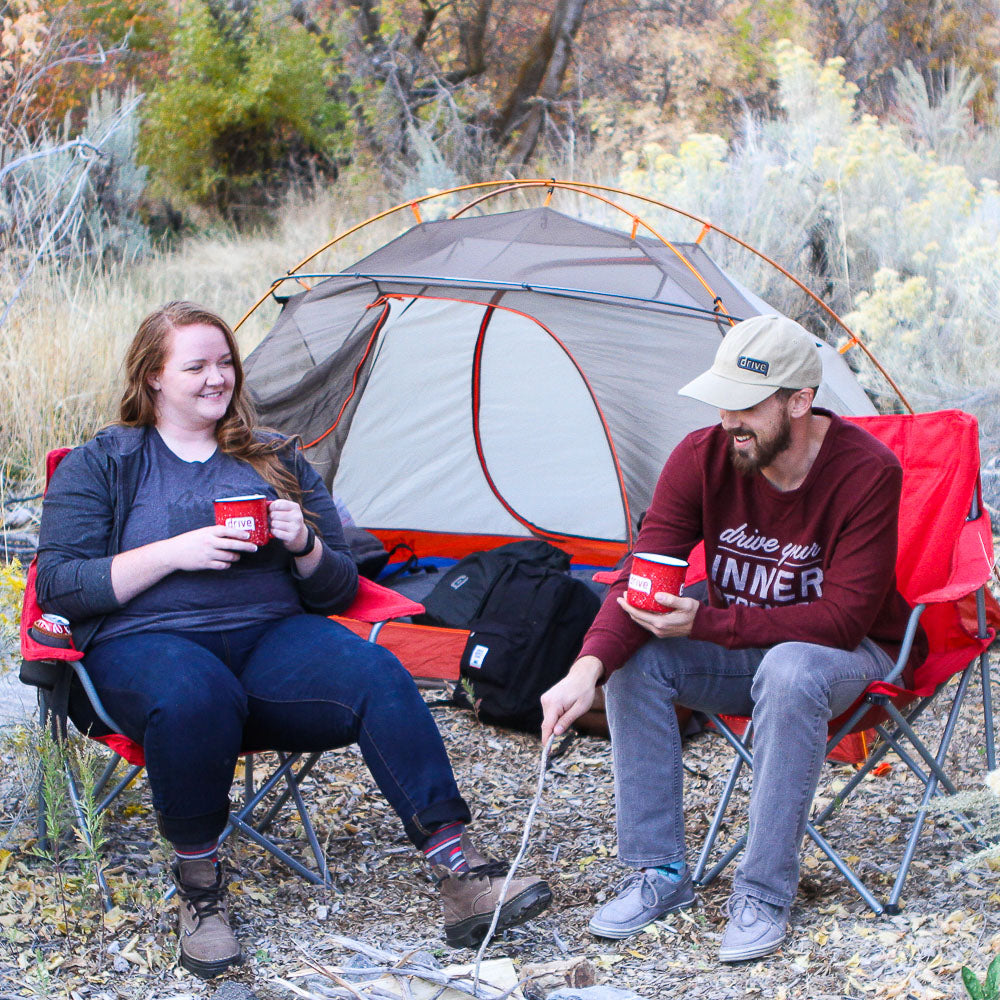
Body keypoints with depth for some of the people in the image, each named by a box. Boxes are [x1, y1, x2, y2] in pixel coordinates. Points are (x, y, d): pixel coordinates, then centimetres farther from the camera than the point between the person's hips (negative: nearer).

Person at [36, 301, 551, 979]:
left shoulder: (278, 460, 20)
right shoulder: (101, 465, 12)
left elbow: (338, 590, 20)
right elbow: (58, 585, -1)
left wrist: (305, 547, -4)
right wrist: (174, 553, -12)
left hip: (271, 637, 3)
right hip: (146, 643, -3)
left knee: (373, 673, -29)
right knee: (193, 697, -40)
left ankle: (458, 873, -35)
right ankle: (200, 885, -19)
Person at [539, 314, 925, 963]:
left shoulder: (868, 472, -25)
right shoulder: (701, 459, -14)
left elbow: (842, 616, -27)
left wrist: (707, 622, -34)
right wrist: (588, 666, -38)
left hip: (852, 652, -4)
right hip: (741, 646, 4)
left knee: (790, 670, -38)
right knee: (635, 657, -22)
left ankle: (765, 895, -26)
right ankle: (660, 871, -11)